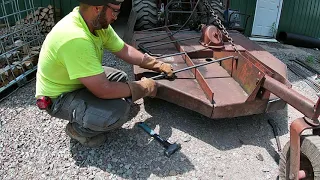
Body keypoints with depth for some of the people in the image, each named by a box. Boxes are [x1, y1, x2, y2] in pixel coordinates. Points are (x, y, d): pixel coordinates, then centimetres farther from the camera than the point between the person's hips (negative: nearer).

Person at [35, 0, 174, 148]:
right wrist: (143, 88, -21)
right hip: (57, 98, -9)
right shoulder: (75, 39, -37)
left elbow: (125, 50, 2)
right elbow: (103, 90, -34)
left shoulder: (98, 22, -10)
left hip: (74, 82, 9)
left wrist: (158, 65, -3)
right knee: (119, 112, -26)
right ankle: (77, 129, 2)